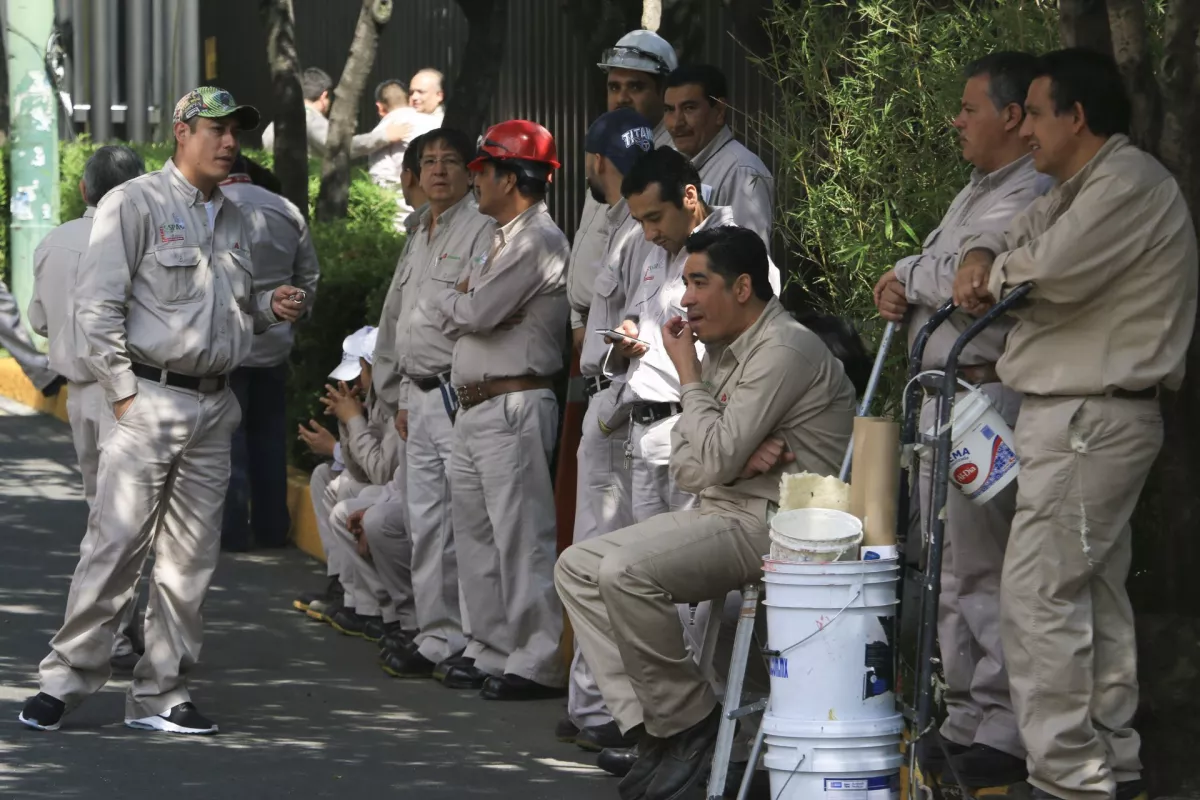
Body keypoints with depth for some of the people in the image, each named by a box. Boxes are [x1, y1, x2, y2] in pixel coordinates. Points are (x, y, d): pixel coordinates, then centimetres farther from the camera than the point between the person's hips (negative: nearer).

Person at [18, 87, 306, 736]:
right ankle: (65, 679, -1)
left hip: (214, 406, 7)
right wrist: (123, 391, -13)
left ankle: (160, 694, 11)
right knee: (115, 544, -10)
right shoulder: (135, 205, -5)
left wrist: (269, 309, 4)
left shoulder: (231, 219, 18)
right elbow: (97, 306, -9)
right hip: (150, 397, -7)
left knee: (191, 558, 6)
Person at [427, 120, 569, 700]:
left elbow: (477, 312, -19)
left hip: (512, 407, -11)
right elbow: (466, 315, 20)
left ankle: (539, 662, -9)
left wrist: (446, 299, 2)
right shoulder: (505, 240, 22)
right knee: (475, 532, 14)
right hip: (474, 408, 11)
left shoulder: (537, 242, -12)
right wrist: (460, 301, -2)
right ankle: (492, 649, 21)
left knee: (521, 535, -10)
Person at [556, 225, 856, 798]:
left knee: (626, 572, -28)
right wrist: (742, 458, -9)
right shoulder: (722, 351, 17)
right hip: (721, 512, 10)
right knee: (577, 567, 1)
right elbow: (685, 467, 13)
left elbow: (715, 459, -22)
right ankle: (648, 724, -7)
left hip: (774, 521, -10)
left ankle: (687, 719, -11)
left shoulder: (784, 350, -14)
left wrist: (687, 372, -9)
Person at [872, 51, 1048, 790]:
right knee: (950, 569, 14)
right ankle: (964, 721, 21)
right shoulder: (975, 194, 21)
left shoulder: (1029, 198, -13)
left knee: (983, 571, -10)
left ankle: (1004, 733, -7)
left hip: (985, 393, -11)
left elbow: (965, 277, -25)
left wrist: (907, 276, -4)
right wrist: (901, 295, 2)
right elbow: (931, 278, 25)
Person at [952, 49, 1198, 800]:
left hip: (1091, 420, -11)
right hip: (1093, 418, 11)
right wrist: (982, 257, -3)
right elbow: (1017, 235, 22)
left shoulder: (1129, 183, -16)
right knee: (1096, 595, 13)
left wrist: (998, 271, -5)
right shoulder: (1079, 189, 20)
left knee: (1040, 596, -12)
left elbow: (1054, 267, -28)